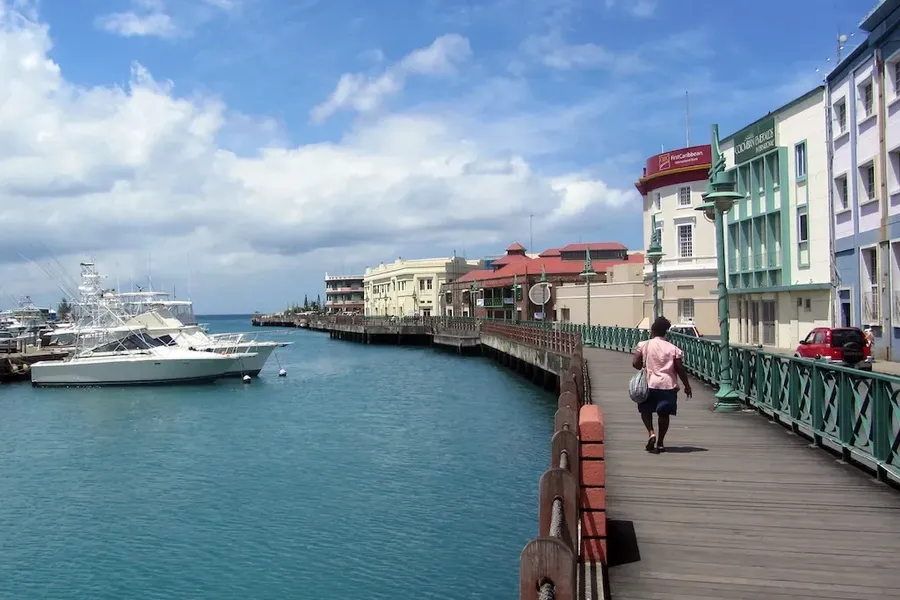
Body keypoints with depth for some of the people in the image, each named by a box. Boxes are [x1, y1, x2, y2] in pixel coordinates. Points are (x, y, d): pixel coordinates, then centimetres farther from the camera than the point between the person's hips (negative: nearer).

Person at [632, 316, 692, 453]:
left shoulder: (643, 345, -3)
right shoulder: (674, 349, -1)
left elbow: (635, 363, -6)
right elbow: (680, 369, -2)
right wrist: (687, 386, 9)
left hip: (649, 384, -1)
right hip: (668, 385, 1)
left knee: (645, 410, 16)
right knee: (664, 414, 10)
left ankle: (651, 433, -6)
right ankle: (660, 443, 11)